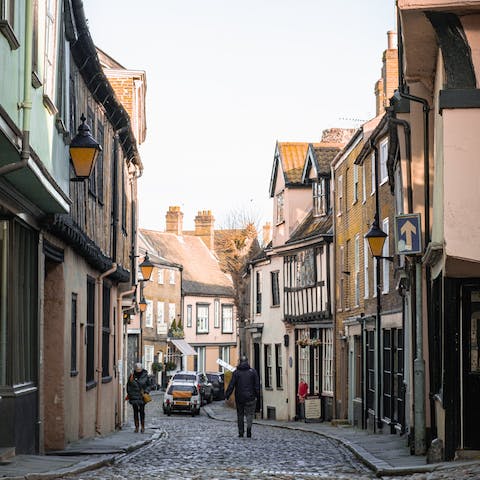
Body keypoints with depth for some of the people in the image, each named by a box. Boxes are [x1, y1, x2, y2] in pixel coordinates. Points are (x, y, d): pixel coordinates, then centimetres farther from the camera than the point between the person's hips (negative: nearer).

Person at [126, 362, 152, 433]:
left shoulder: (145, 376, -1)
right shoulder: (132, 376, 1)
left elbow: (149, 385, 7)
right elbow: (128, 385, 12)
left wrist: (146, 391, -6)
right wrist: (129, 393, 5)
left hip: (142, 396, -1)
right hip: (134, 396, 1)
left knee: (142, 411, -1)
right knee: (135, 411, 4)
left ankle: (143, 426, 6)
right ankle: (136, 426, 9)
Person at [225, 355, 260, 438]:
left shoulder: (236, 372, 0)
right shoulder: (253, 372, 2)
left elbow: (231, 385, -2)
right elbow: (257, 385, 1)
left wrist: (227, 395, 2)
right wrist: (257, 395, 6)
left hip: (239, 398, 0)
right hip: (250, 397, 0)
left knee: (240, 414, 11)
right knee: (250, 414, 3)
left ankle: (241, 432, 9)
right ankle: (249, 427, -23)